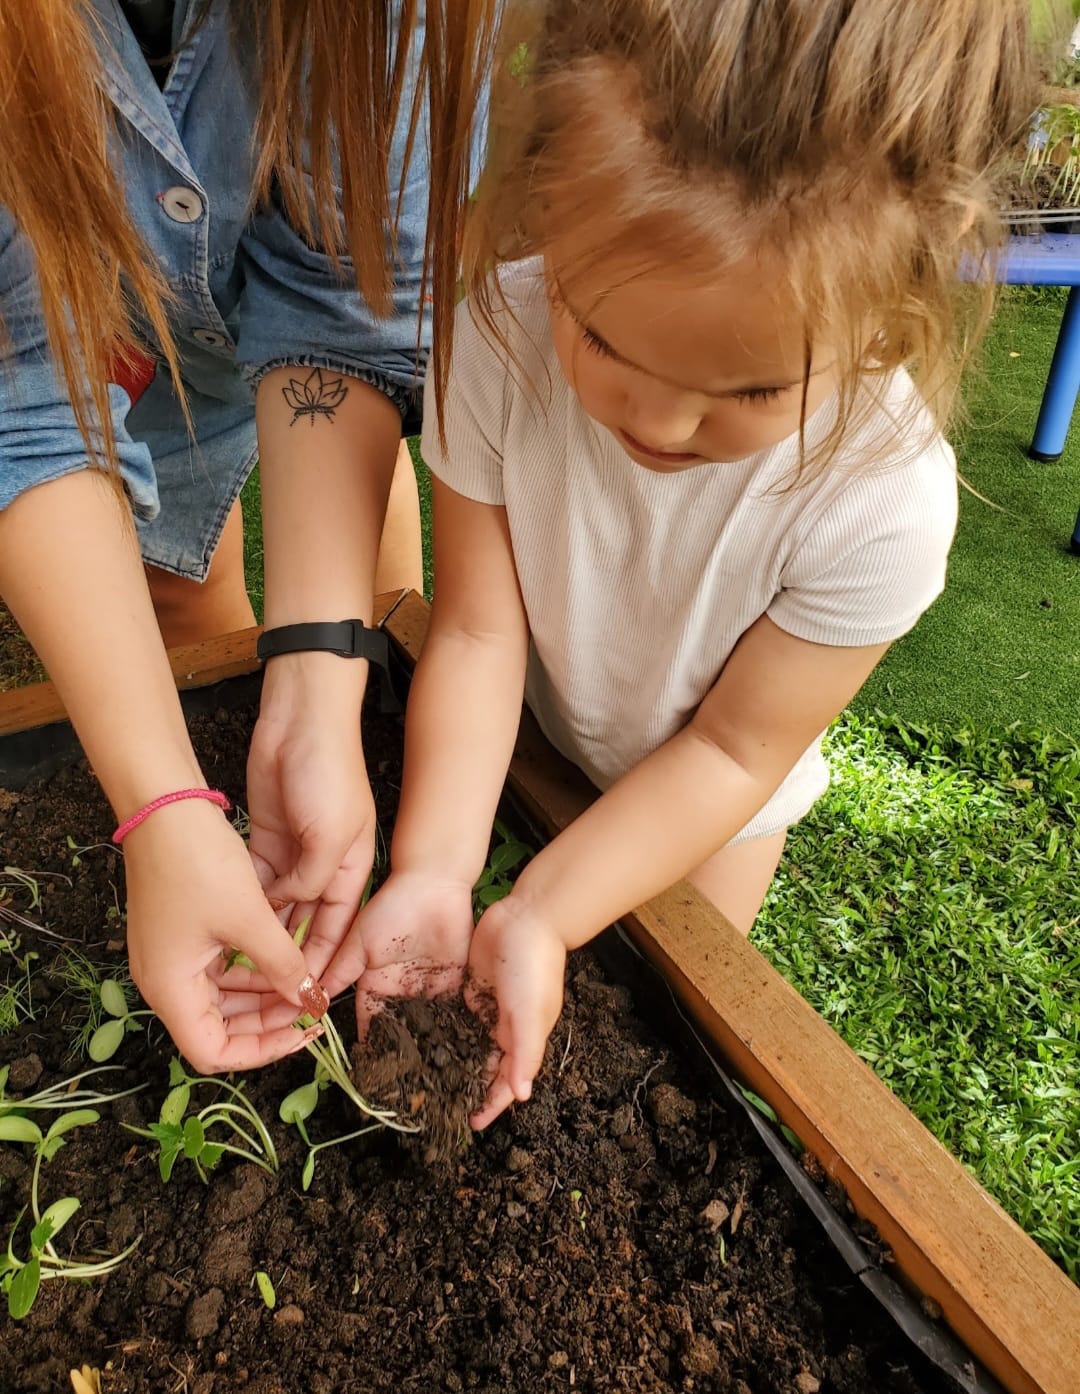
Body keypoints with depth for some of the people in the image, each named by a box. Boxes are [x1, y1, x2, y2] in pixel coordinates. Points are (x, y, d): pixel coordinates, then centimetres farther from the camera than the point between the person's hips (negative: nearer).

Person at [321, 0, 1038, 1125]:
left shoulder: (881, 502, -36)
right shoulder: (504, 337, -32)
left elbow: (729, 748, -24)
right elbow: (477, 629, -24)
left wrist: (544, 917, -31)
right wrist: (434, 868, -34)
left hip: (708, 800, -1)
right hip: (530, 743, 2)